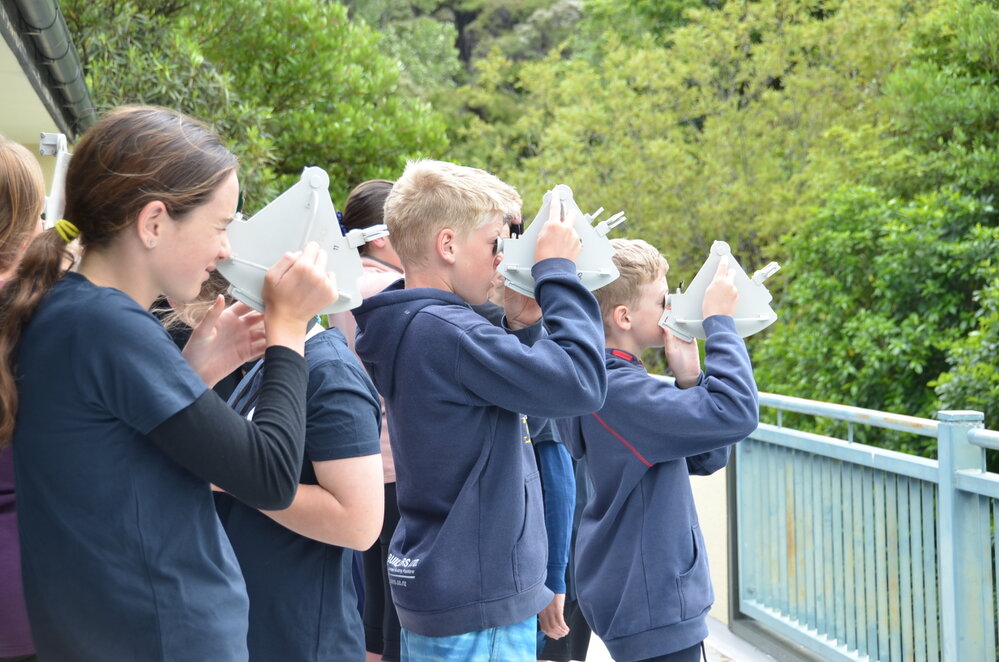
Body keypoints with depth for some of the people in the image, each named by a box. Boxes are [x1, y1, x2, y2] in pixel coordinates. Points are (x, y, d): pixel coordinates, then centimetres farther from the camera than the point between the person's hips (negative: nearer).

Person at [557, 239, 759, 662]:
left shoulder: (618, 384, 10)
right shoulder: (620, 391, -22)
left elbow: (706, 459, 10)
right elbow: (735, 413, -31)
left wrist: (688, 378, -3)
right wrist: (719, 321, -20)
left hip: (646, 595, 10)